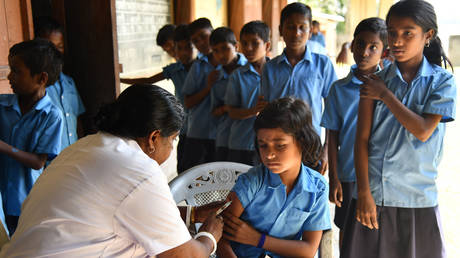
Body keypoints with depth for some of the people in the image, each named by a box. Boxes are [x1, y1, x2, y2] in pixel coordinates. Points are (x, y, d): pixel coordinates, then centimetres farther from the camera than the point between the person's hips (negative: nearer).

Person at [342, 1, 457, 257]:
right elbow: (362, 139, -2)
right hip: (373, 195, 1)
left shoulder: (442, 81, -1)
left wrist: (385, 95, -10)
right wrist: (364, 192, -7)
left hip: (418, 198, 0)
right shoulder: (376, 81, 1)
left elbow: (423, 131, -13)